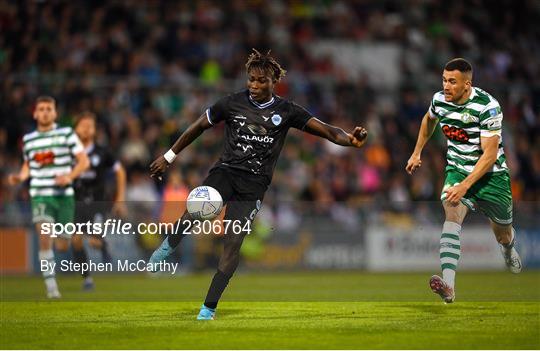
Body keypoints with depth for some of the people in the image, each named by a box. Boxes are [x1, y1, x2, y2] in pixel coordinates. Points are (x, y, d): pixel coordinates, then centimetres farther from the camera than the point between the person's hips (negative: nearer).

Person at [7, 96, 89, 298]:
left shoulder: (66, 133, 0)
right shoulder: (28, 140, 9)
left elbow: (83, 161, -1)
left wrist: (70, 176, -18)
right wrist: (21, 177, 5)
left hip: (64, 195, 0)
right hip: (40, 196, 1)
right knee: (45, 236, -19)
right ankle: (51, 286, -19)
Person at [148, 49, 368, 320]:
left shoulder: (285, 111, 1)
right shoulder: (233, 103, 2)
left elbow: (326, 130, -3)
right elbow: (200, 126, 13)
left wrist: (350, 140, -24)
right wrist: (168, 157, 16)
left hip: (254, 183, 0)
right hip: (226, 170, 0)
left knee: (233, 241, -11)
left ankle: (209, 307, -2)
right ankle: (168, 246, -5)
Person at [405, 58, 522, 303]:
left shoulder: (488, 106, -24)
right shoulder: (439, 100, -7)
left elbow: (490, 154, -26)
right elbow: (429, 120, 20)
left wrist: (465, 185, -35)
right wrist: (417, 152, 23)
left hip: (491, 175, -3)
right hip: (457, 170, 3)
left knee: (503, 236, 14)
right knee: (452, 215, -27)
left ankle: (508, 246, 57)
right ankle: (448, 285, -44)